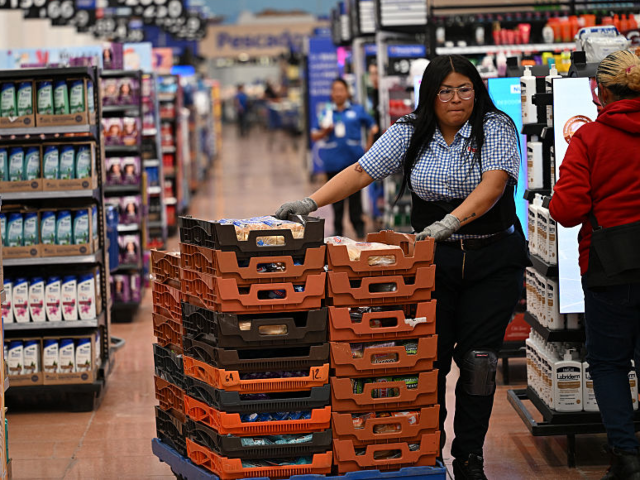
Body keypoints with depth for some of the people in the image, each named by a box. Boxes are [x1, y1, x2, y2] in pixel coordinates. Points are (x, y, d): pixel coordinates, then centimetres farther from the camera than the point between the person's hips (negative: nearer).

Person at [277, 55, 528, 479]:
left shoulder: (496, 129, -5)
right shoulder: (411, 133, 4)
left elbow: (492, 185, -20)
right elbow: (362, 172, -1)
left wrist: (451, 222, -35)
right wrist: (311, 202, -14)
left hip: (494, 261, -2)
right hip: (433, 261, 2)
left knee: (478, 358, -4)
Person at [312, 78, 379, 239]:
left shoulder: (357, 111, 7)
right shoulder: (326, 113, 9)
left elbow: (373, 127, 13)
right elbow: (314, 136, 11)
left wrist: (369, 146, 3)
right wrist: (325, 132, -9)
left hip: (353, 158, -1)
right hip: (333, 161, 1)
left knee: (355, 194, 0)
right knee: (336, 195, 4)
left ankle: (358, 225, 10)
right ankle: (337, 229, 11)